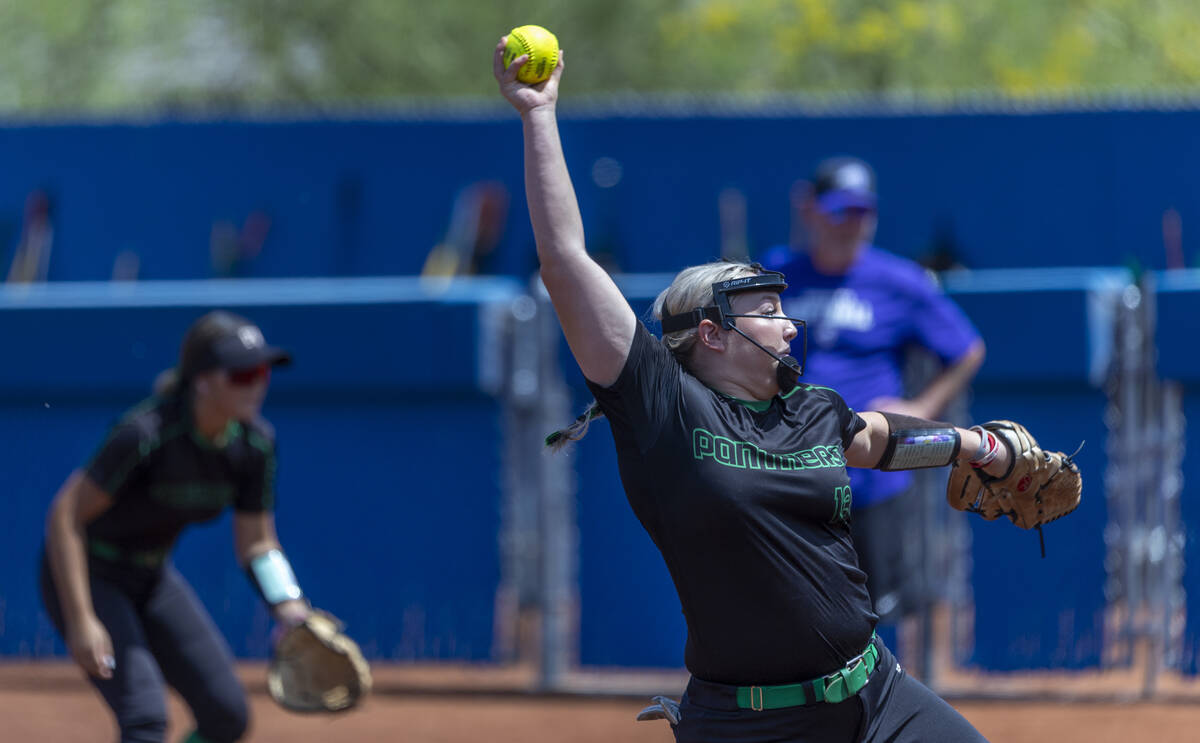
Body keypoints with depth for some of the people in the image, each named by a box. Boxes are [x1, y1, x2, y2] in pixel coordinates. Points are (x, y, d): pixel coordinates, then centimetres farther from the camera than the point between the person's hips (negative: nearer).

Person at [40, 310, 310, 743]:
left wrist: (293, 614, -15)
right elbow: (64, 516, -27)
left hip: (152, 578, 8)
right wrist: (81, 621, -31)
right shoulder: (146, 434, -30)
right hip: (84, 575, -7)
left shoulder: (255, 443, -10)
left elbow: (256, 544, 2)